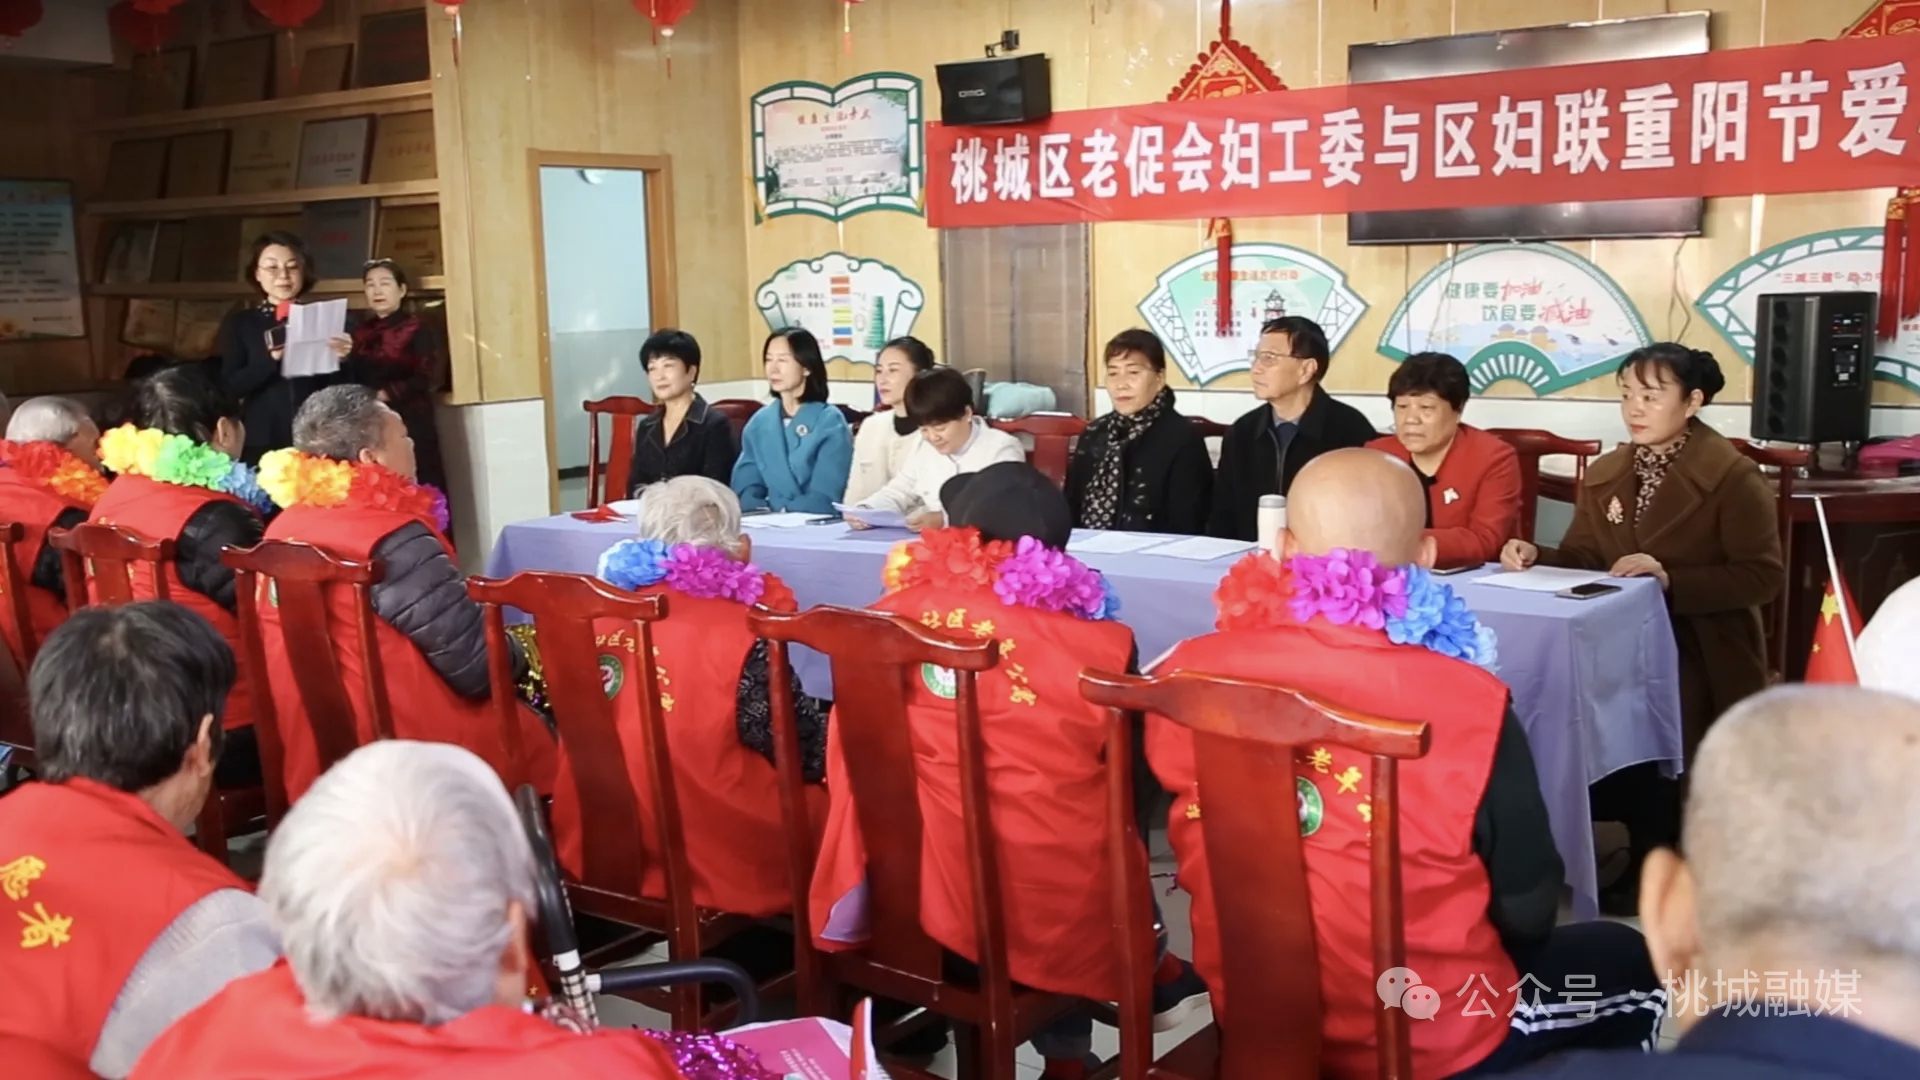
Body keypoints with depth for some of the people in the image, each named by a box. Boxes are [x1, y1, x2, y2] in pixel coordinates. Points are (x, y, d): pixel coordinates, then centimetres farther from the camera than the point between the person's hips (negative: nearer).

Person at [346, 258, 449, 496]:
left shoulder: (419, 329, 1)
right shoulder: (361, 330, 16)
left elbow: (427, 380, -9)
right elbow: (353, 377, 16)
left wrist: (384, 394, -13)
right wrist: (343, 358, -3)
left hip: (409, 426, -5)